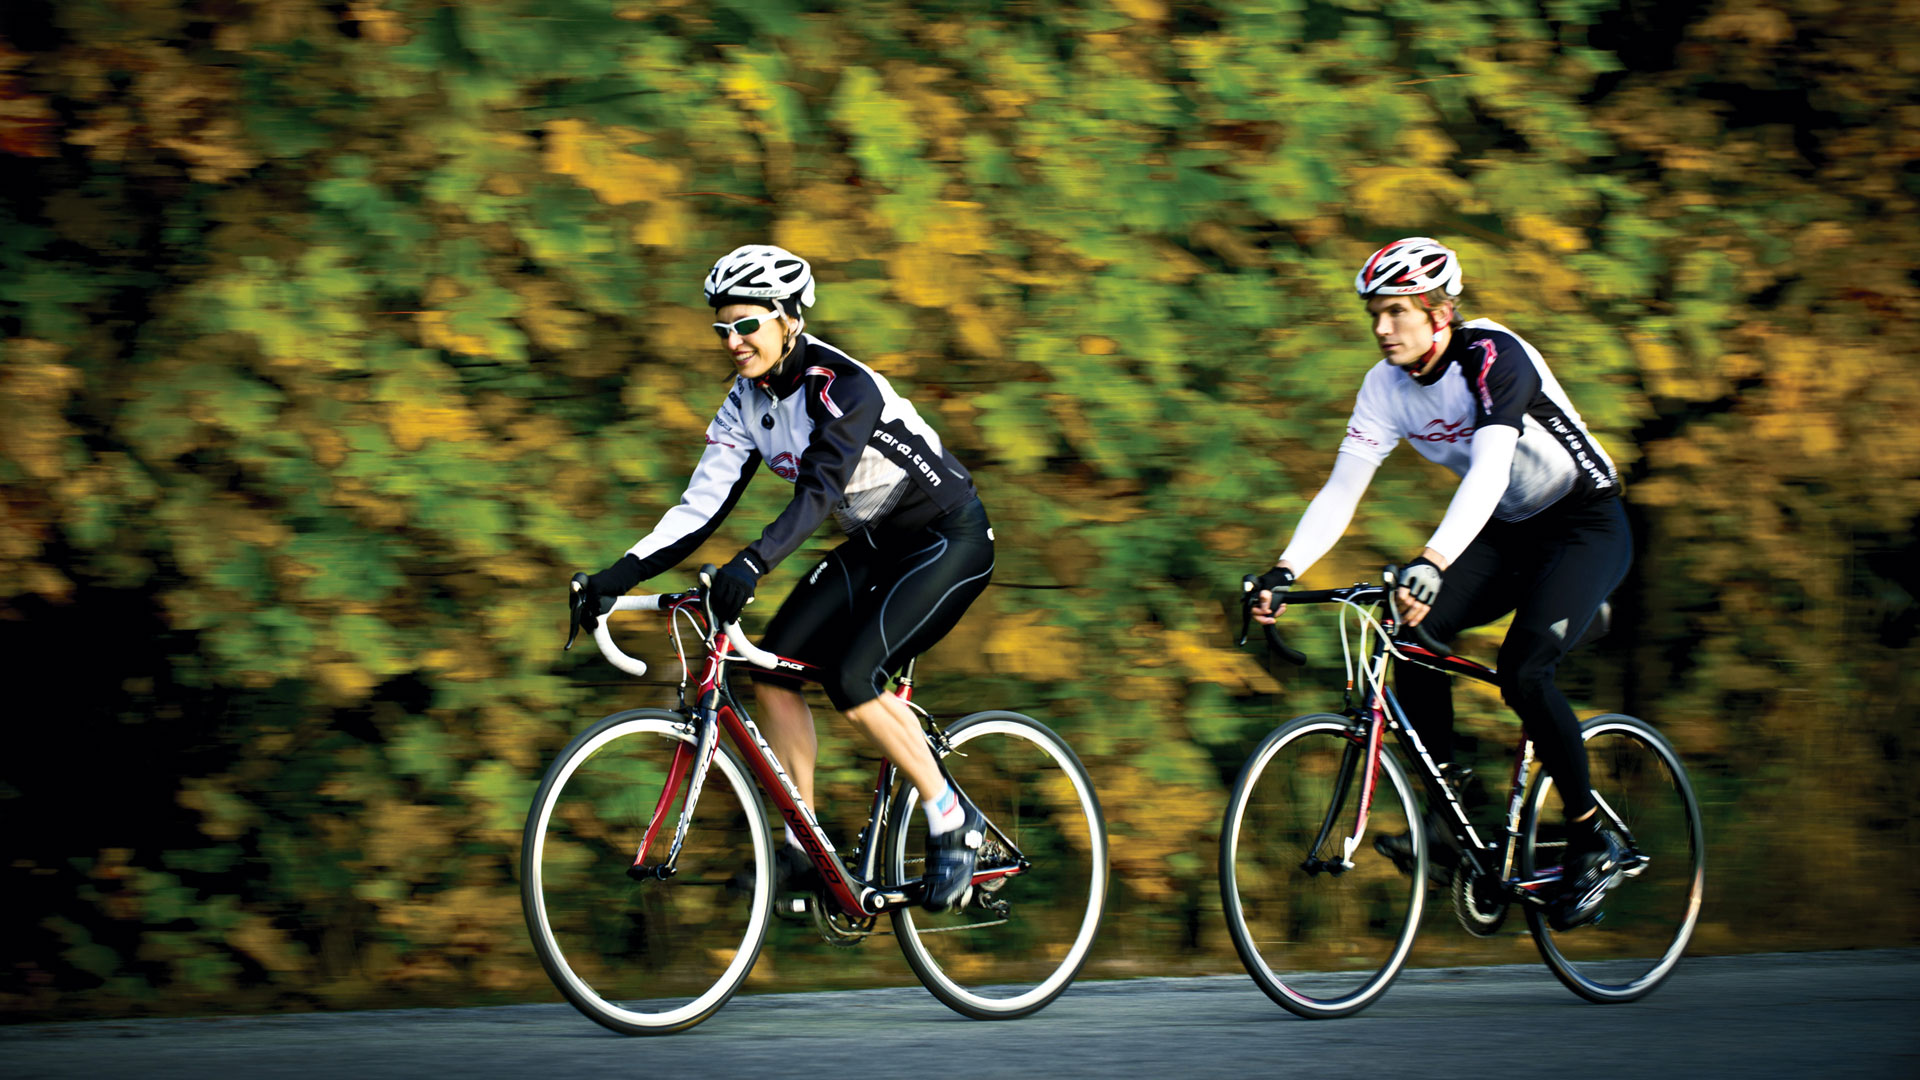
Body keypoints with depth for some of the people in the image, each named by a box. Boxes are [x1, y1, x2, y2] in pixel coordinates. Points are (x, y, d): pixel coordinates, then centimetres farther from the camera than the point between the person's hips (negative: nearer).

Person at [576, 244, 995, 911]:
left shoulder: (844, 386, -25)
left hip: (950, 540, -8)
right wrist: (616, 577, -17)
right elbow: (701, 508, -5)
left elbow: (820, 489, -38)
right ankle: (803, 849, 1)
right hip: (875, 545, 8)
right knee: (772, 669, -8)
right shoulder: (747, 402, -3)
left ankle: (951, 821, -7)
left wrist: (753, 563, -53)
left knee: (850, 680, -23)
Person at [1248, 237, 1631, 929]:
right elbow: (1340, 491, -8)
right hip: (1508, 534, 7)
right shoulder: (1386, 387, -6)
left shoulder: (1494, 356, -26)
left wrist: (1431, 564, -53)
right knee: (1416, 633, -16)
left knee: (1523, 671, -25)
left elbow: (1488, 473, -40)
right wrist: (1283, 572, -23)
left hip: (1586, 524, -7)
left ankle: (1592, 844, -9)